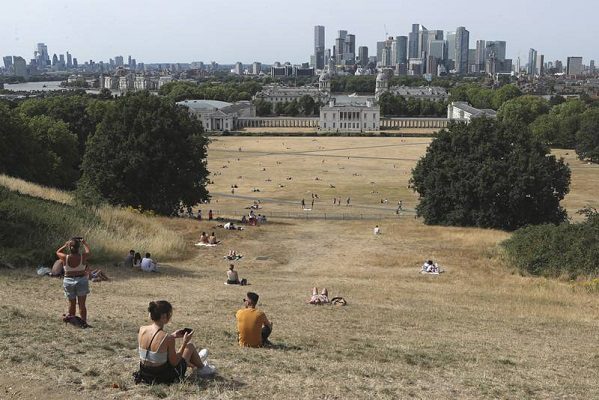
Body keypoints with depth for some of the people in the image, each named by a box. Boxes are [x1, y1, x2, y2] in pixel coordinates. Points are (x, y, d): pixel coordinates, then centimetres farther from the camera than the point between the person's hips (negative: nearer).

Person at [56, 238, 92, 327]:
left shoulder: (65, 258, -13)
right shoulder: (83, 257, -15)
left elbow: (58, 252, 9)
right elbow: (89, 253, 9)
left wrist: (65, 245, 18)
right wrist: (84, 243, 22)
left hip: (69, 282, 1)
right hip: (82, 281, -1)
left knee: (71, 303, 17)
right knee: (82, 304, 5)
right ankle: (84, 322, 5)